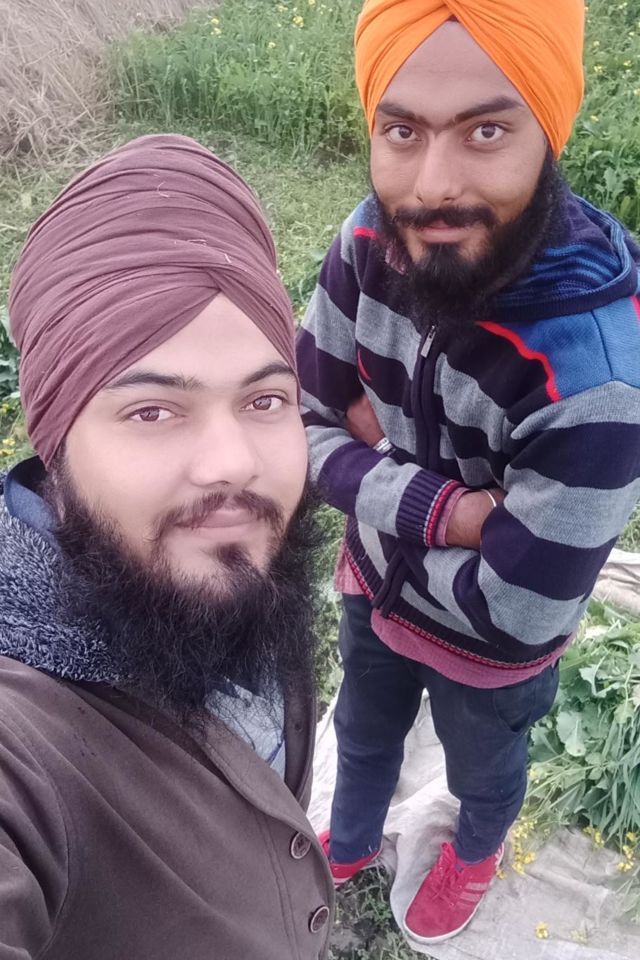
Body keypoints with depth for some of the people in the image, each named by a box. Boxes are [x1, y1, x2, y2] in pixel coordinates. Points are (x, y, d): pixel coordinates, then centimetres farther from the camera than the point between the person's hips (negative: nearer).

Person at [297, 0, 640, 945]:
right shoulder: (372, 240, -22)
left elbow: (516, 609, -32)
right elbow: (298, 424, -15)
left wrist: (373, 476, -22)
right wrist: (436, 507, -29)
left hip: (485, 649, -4)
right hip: (374, 586, 5)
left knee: (480, 770, 30)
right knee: (363, 735, 33)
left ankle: (476, 853, 67)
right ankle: (349, 844, 68)